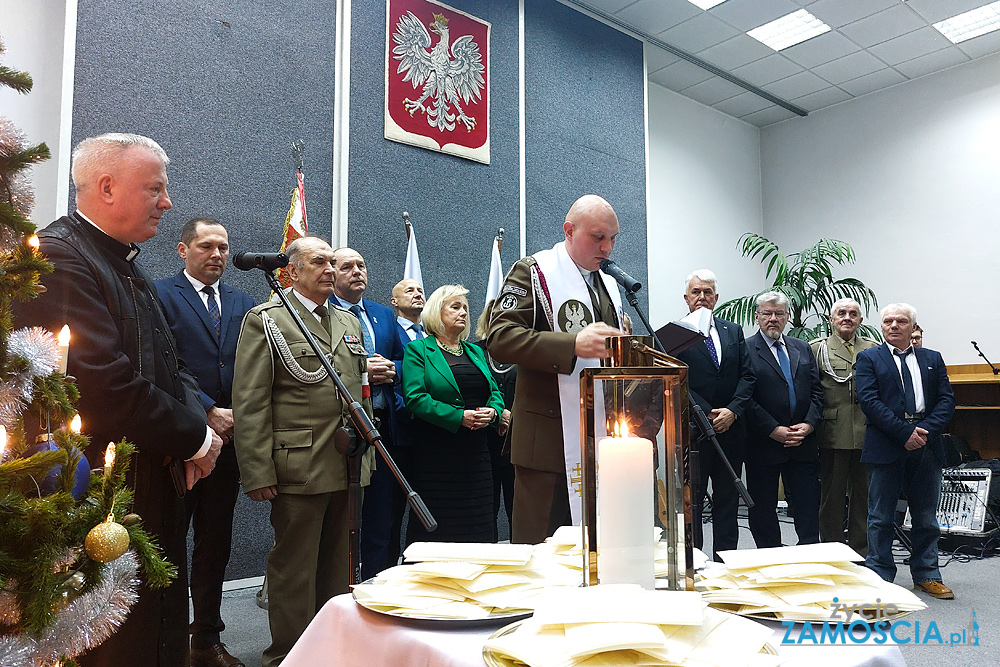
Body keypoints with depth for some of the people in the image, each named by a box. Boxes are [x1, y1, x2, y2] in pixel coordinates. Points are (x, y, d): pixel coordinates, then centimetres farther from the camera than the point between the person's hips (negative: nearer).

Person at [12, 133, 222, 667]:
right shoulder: (58, 257, -16)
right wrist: (193, 436, -13)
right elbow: (105, 387, -26)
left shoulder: (127, 265, 16)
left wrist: (195, 422, -4)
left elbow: (169, 365, 16)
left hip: (156, 493, 10)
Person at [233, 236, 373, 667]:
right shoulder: (266, 319, -3)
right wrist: (258, 473, -15)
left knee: (339, 568, 16)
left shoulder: (348, 322, 16)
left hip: (349, 469, 6)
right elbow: (249, 403, -9)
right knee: (294, 570, 4)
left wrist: (367, 453, 15)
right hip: (299, 469, -6)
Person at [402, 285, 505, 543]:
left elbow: (495, 392, 18)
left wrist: (493, 411, -6)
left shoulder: (475, 352, 19)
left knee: (478, 527, 6)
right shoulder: (418, 350, 1)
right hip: (435, 454, -5)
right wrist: (459, 417, -19)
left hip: (476, 452, 5)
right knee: (435, 529, -2)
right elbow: (415, 398, -10)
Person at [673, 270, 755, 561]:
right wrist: (708, 415, -13)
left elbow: (747, 376, 6)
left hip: (731, 429, 4)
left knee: (728, 502, 11)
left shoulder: (734, 332, 13)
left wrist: (733, 410, -9)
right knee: (691, 502, 2)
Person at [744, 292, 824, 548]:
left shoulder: (803, 348, 14)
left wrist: (808, 424, -5)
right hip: (763, 445, -4)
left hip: (803, 442, 4)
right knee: (763, 510, 7)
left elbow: (816, 391, 11)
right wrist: (774, 430, -15)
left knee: (809, 511, 6)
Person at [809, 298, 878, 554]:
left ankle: (861, 551, 21)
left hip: (867, 434, 3)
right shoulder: (817, 348, 5)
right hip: (833, 434, -3)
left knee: (864, 495, 10)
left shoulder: (874, 349, 14)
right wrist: (811, 423, -7)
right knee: (832, 494, 4)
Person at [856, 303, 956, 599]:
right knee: (881, 518, 3)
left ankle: (926, 575, 24)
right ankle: (880, 577, 12)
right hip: (886, 447, -3)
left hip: (926, 446, 3)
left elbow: (947, 399, 6)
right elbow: (869, 400, -8)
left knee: (926, 516, 12)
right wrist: (905, 432, -15)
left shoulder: (933, 359, 14)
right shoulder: (869, 358, 3)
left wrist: (926, 430, -11)